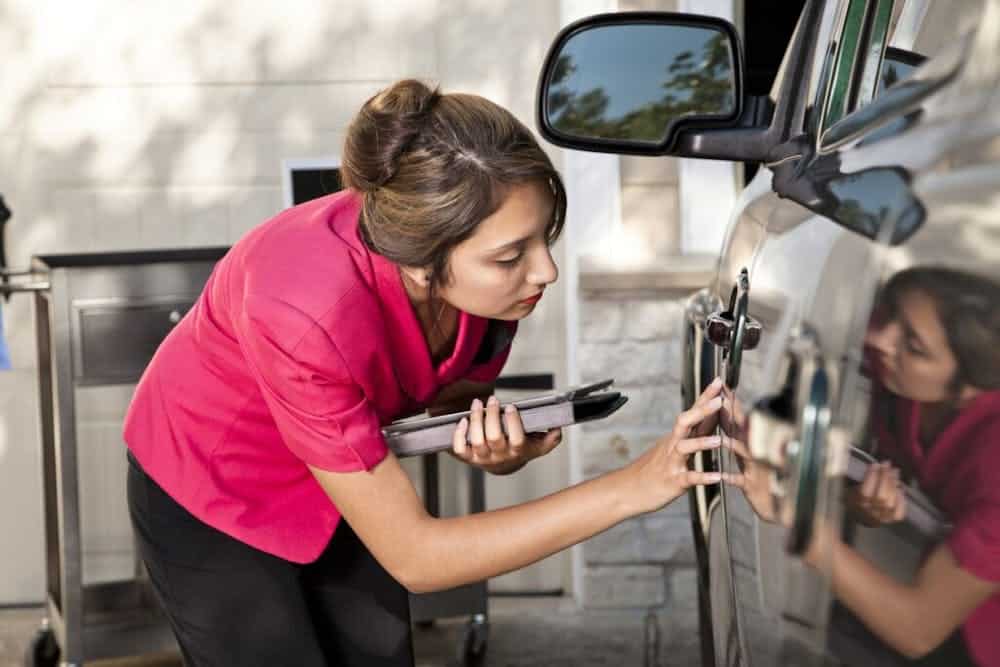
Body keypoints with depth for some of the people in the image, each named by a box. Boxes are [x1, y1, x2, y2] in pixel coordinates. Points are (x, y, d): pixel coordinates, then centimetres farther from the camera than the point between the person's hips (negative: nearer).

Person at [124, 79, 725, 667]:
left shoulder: (489, 256, -25)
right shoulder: (309, 317, -41)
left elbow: (450, 395, -4)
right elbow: (414, 557, -33)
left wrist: (499, 446, -29)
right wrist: (632, 488, -37)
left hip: (339, 477, 5)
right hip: (211, 497, -5)